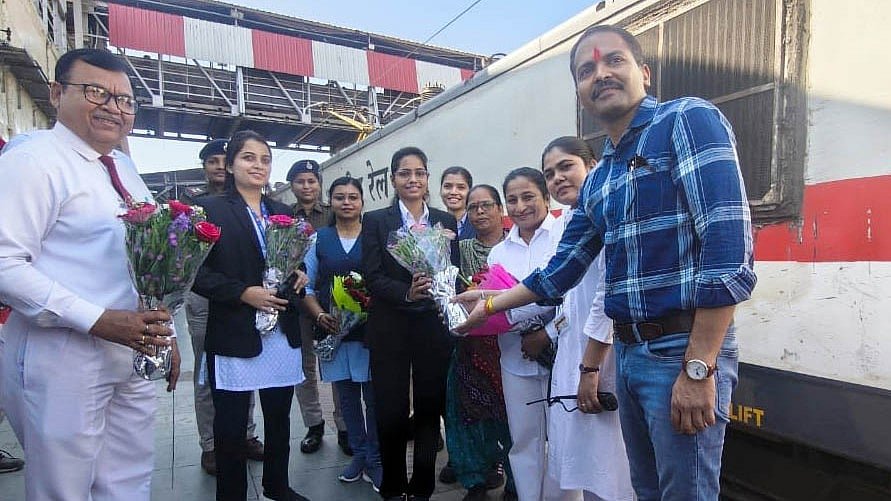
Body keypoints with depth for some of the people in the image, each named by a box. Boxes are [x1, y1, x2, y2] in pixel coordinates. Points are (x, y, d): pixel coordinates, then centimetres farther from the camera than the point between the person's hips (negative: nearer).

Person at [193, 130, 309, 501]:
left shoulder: (283, 213, 13)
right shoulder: (211, 209, -2)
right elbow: (198, 273, -8)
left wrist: (299, 276, -3)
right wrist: (244, 292, -18)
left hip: (282, 334, 5)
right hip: (234, 336, -4)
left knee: (280, 418, 15)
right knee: (231, 426, 7)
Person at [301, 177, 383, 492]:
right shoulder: (319, 238, 7)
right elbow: (306, 285, 7)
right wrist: (320, 316, -8)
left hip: (371, 330, -2)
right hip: (333, 330, 2)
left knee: (373, 396, 2)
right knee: (347, 395, 13)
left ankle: (374, 460, 20)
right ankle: (358, 454, 30)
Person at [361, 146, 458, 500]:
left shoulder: (445, 221, 9)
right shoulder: (375, 221, 2)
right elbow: (372, 276, -6)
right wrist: (407, 293, -22)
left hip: (434, 329, 2)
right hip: (390, 331, -1)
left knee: (430, 409, 9)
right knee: (391, 414, 5)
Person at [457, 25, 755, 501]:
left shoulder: (688, 120, -9)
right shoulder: (597, 181, 13)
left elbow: (729, 247, -19)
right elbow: (562, 270, 19)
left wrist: (698, 369, -21)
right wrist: (491, 304, 24)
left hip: (684, 351, -7)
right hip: (628, 353, 8)